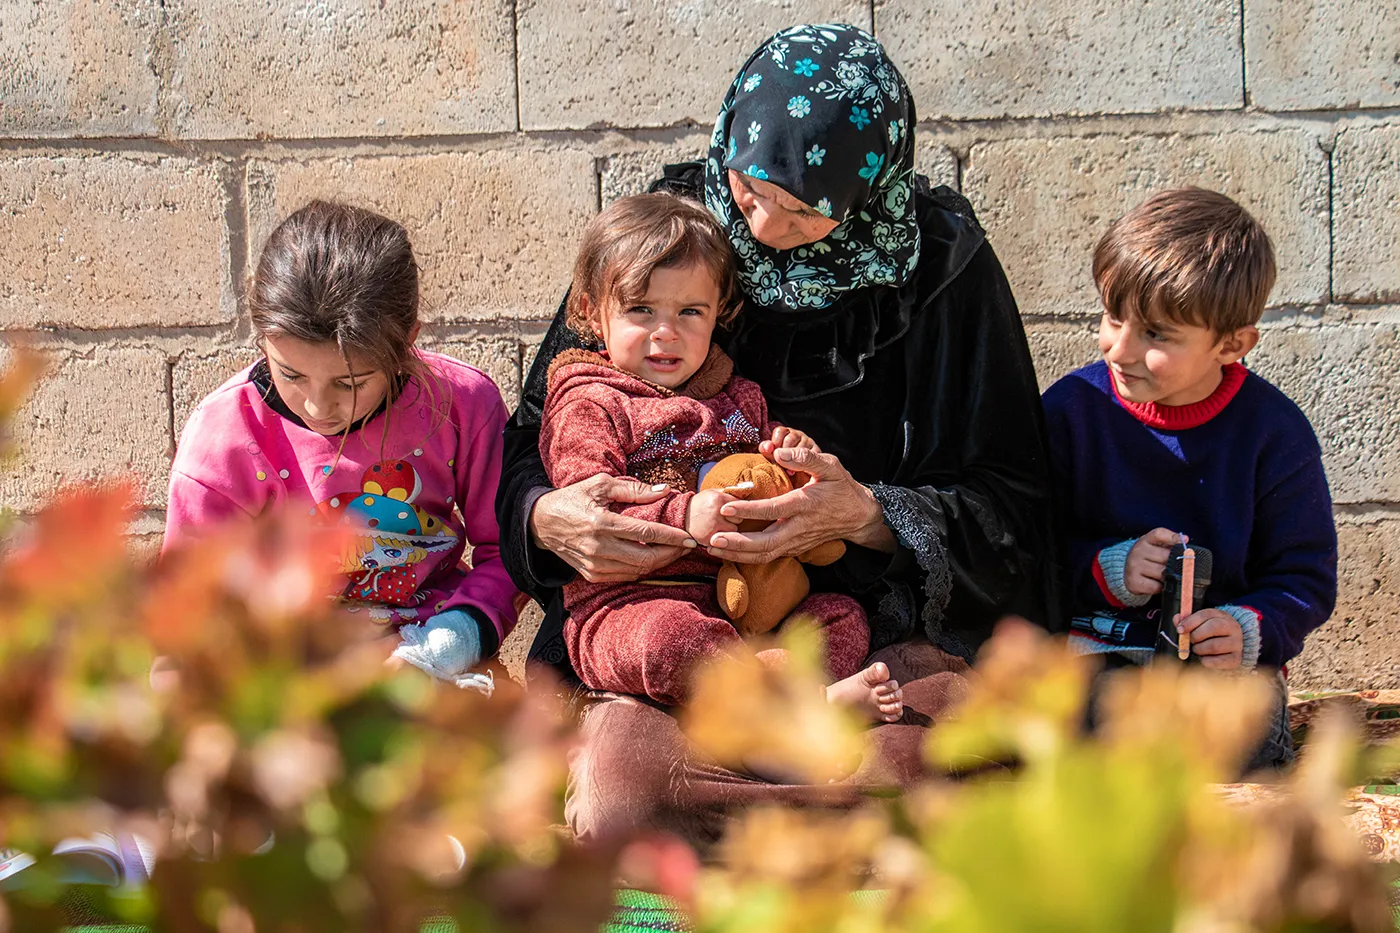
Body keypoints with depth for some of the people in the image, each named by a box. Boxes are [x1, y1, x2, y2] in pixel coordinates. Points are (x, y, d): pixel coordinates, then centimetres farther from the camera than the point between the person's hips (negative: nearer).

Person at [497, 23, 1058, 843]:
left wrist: (866, 513, -19)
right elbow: (529, 448, 8)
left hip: (880, 617, -1)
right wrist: (547, 518, -15)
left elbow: (1007, 504, -1)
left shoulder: (939, 263, -1)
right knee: (614, 778, -32)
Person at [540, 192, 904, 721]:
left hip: (737, 597, 6)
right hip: (625, 602, -6)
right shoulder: (588, 407, 3)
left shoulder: (739, 399, 23)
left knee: (844, 617, -11)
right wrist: (682, 518, -26)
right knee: (666, 639, -39)